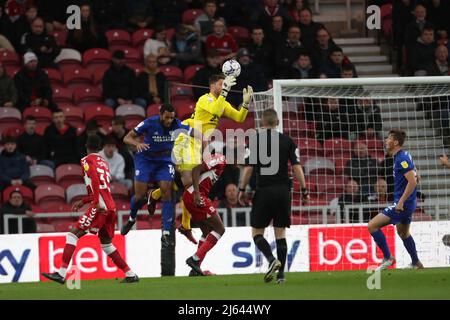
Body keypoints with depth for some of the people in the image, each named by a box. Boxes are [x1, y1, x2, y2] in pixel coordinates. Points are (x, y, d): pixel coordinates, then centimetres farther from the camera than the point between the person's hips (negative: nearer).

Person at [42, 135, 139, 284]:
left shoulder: (87, 160, 2)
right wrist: (82, 202, 31)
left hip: (100, 207, -7)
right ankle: (130, 274, 19)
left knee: (73, 234, -6)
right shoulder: (104, 163, 24)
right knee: (106, 243, 21)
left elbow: (95, 180, -16)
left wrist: (98, 204, -22)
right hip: (111, 207, 7)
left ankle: (62, 273, -15)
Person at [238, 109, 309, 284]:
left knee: (257, 232, 6)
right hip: (283, 190, 3)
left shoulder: (255, 140, -1)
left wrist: (242, 190, 3)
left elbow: (248, 168, -5)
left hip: (264, 191, -3)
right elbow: (297, 167, 0)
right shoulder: (287, 141, 5)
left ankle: (272, 259, -20)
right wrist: (304, 190, 5)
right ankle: (281, 274, 2)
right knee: (280, 233, 8)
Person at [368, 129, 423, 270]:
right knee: (403, 233, 28)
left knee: (372, 225, -11)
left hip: (403, 204, -10)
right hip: (406, 204, 10)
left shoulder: (401, 159, -19)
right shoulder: (402, 156, 11)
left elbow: (413, 182, -27)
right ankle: (416, 264, 38)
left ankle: (388, 258, -5)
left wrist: (401, 202, -26)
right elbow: (414, 176, 23)